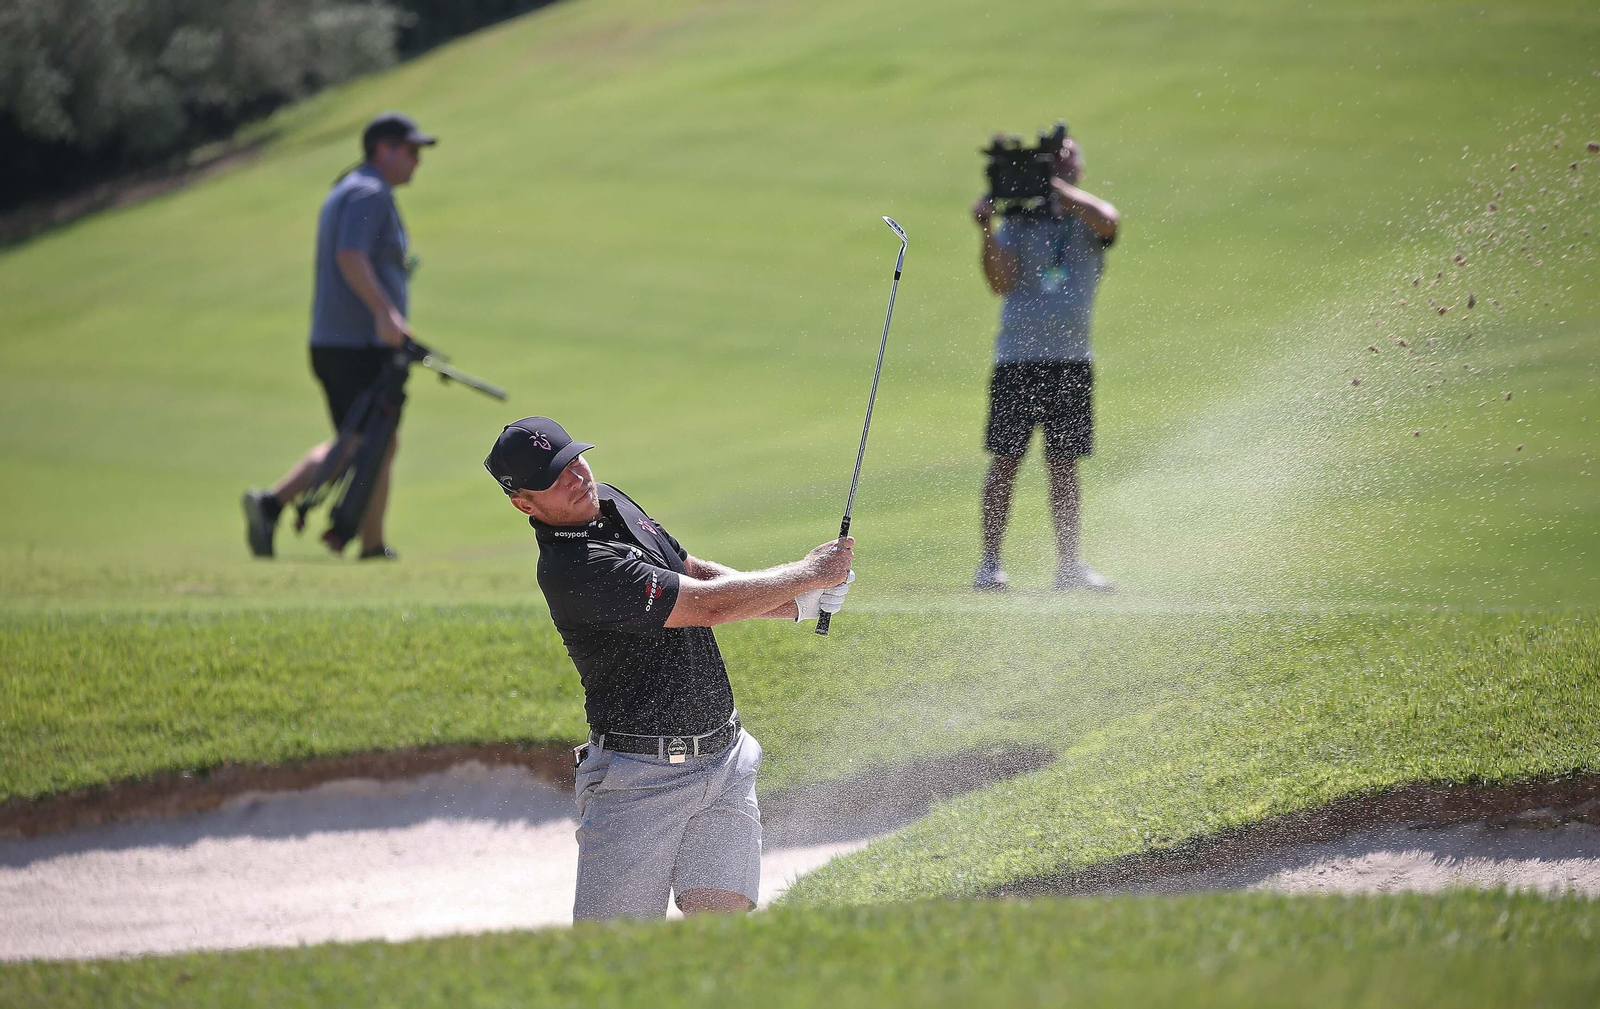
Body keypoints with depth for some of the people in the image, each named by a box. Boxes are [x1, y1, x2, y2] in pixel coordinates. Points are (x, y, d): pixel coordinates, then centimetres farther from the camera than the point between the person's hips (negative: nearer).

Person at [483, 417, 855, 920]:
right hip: (638, 778, -7)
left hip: (724, 762, 7)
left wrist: (796, 603, 5)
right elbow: (708, 605, -19)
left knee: (722, 914, -9)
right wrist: (809, 572, -7)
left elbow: (696, 572, 22)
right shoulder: (572, 570, -20)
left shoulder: (612, 502, 10)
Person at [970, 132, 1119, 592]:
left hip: (1072, 359, 1)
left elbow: (1107, 220, -19)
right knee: (1005, 460, -4)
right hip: (1016, 356, -1)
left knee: (1064, 465, 6)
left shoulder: (1086, 219, 7)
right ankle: (990, 563, 1)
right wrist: (986, 230, -20)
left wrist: (1053, 186, -16)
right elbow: (1001, 282, -8)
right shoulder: (1014, 224, 6)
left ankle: (1069, 565, 12)